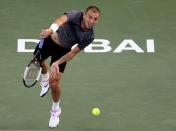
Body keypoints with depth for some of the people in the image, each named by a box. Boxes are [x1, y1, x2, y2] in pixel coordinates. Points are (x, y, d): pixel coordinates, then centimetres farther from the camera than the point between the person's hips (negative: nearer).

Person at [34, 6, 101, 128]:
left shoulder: (89, 36, -24)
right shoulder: (76, 15, -29)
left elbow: (73, 52, -18)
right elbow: (62, 19, -50)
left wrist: (57, 63, -28)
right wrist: (51, 29, -72)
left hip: (62, 50, -1)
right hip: (49, 40, 1)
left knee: (54, 82, -10)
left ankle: (55, 111, 18)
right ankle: (45, 79, 62)